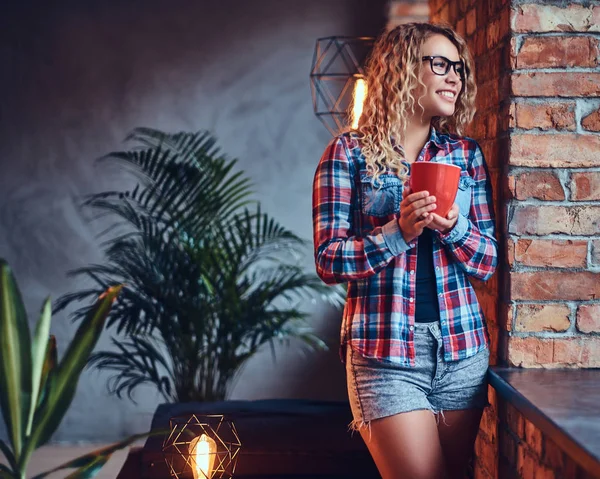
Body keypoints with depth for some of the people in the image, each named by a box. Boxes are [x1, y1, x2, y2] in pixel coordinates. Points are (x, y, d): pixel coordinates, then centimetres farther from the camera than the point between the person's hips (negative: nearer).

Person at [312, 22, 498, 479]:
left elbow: (489, 260, 6)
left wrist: (453, 227, -14)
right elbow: (329, 261, -7)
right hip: (385, 351, -4)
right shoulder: (350, 151, -2)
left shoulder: (467, 153, 9)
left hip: (463, 350, 4)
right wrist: (397, 233, -21)